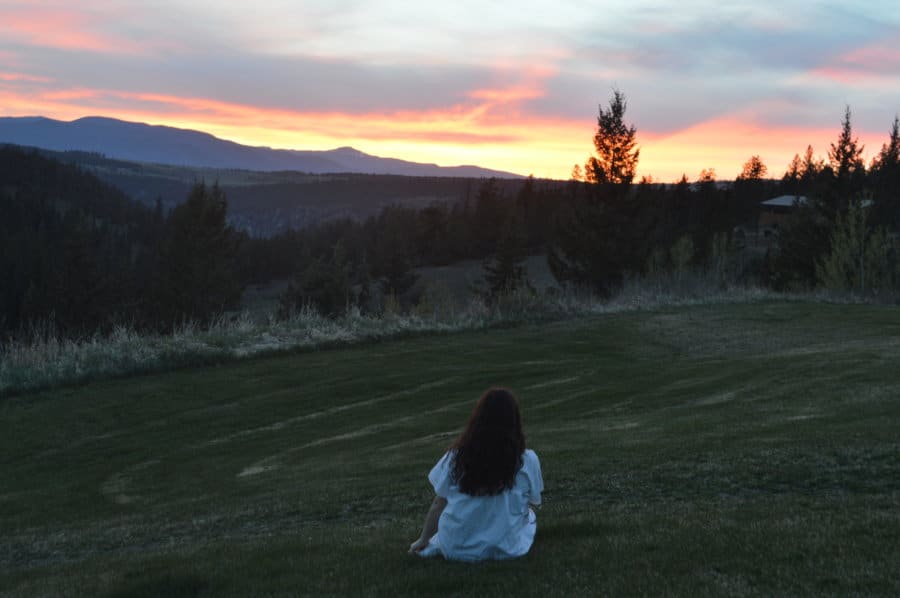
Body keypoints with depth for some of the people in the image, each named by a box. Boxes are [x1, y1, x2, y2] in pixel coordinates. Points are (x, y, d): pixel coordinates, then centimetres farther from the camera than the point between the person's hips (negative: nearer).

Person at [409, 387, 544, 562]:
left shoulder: (455, 457, -9)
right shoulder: (527, 460, -14)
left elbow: (438, 505, 0)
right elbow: (534, 503, 2)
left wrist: (423, 540, 16)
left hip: (457, 549, 1)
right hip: (506, 549, -1)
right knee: (529, 516, 28)